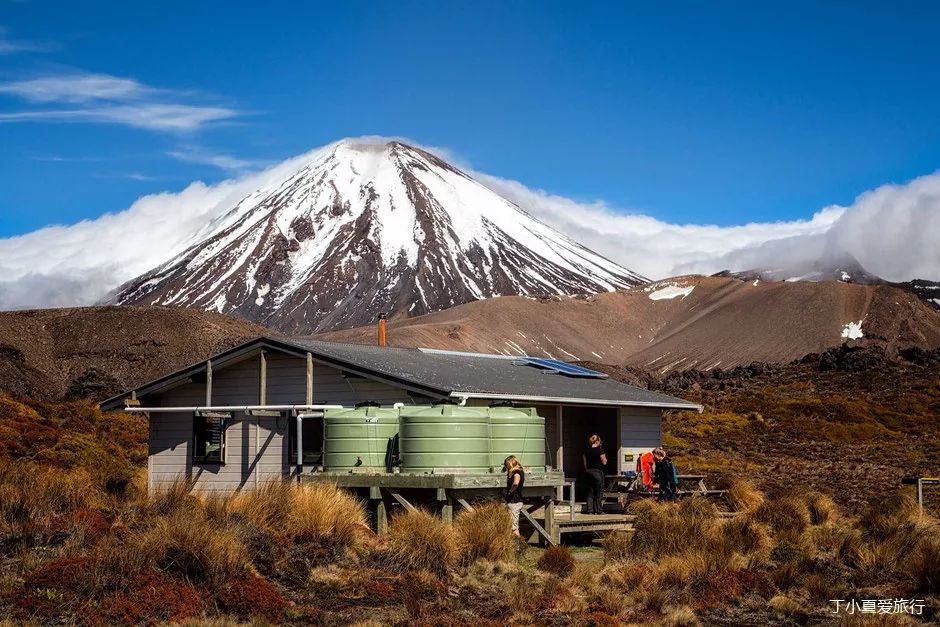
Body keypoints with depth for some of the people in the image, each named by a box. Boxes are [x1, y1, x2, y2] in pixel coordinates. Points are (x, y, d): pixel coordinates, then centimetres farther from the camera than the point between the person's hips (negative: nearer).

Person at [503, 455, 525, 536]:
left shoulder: (517, 472, -15)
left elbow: (516, 483, -35)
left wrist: (510, 491, -21)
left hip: (514, 502, -10)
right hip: (513, 501, 10)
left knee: (514, 527, -8)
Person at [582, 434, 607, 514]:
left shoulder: (586, 450, 5)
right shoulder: (599, 450, -11)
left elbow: (584, 462, 9)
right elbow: (604, 462, -9)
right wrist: (605, 458, 9)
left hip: (589, 471, 5)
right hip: (598, 472, -5)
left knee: (590, 492, 10)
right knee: (598, 492, 3)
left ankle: (590, 510, 7)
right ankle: (598, 510, 3)